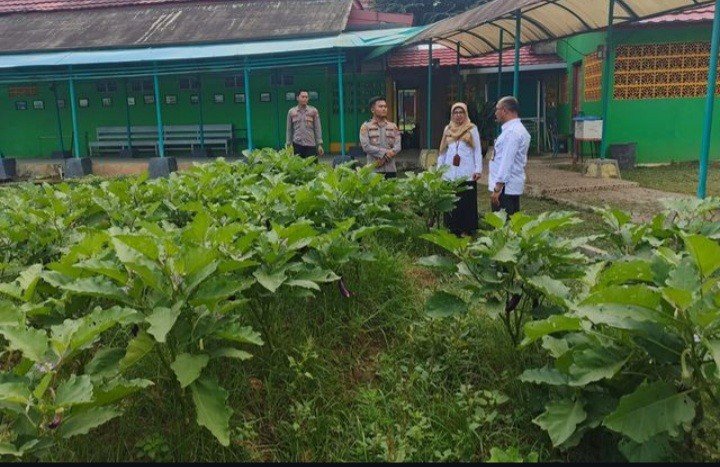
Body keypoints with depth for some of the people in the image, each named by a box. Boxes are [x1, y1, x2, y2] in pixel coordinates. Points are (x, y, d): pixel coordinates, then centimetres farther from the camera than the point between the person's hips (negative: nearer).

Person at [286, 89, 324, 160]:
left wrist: (319, 144, -2)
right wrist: (288, 145, 5)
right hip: (297, 144, 1)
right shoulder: (291, 112, 6)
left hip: (311, 144, 0)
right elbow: (289, 130, 10)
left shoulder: (313, 111, 4)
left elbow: (318, 128, 4)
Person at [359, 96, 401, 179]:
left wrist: (385, 158, -12)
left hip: (391, 169, 3)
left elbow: (397, 146, 4)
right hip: (374, 170, -3)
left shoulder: (393, 126, 13)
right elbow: (365, 146, -8)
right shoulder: (366, 126, 4)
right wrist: (385, 152, -12)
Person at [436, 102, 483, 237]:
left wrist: (478, 169, -7)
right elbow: (443, 150, 15)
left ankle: (467, 230, 3)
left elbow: (477, 150, 0)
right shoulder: (448, 129, 13)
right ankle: (452, 230, 12)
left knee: (467, 203, -2)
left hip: (467, 174, -3)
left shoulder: (472, 129, 3)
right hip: (450, 174, 3)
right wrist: (439, 168, 12)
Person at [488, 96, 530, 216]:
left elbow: (507, 161, -22)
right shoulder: (518, 129, 15)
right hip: (512, 186, 10)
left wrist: (497, 188, -22)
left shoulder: (511, 132, -17)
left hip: (505, 187, -10)